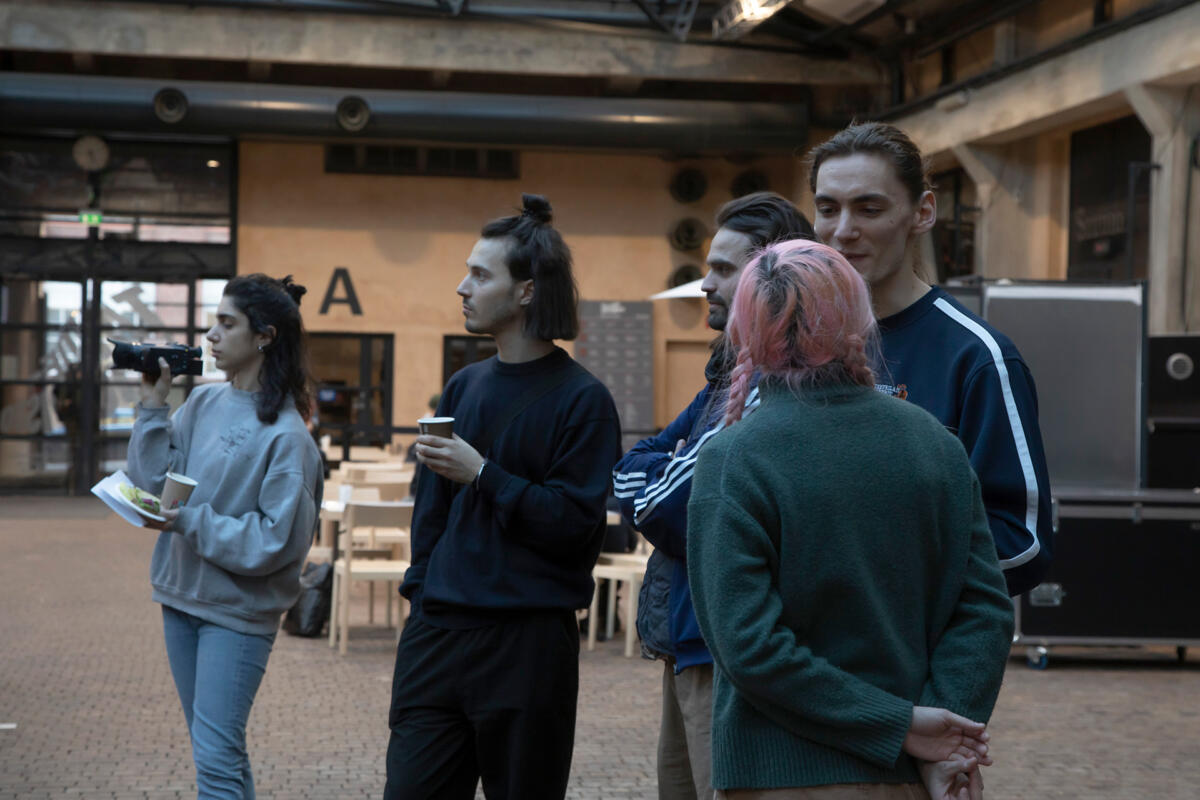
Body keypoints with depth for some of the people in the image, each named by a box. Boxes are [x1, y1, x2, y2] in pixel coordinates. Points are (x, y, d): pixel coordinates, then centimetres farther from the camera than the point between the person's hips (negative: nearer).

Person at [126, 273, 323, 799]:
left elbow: (274, 542, -17)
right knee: (215, 749, 16)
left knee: (215, 757, -8)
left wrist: (189, 522, -20)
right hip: (181, 594, 7)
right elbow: (151, 480, 4)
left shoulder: (284, 435, -15)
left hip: (238, 612, -7)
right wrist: (152, 405, -3)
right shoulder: (203, 402, 5)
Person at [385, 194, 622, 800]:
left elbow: (576, 523, -14)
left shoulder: (581, 399, -7)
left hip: (528, 639, -5)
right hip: (438, 632, 6)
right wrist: (420, 590, 9)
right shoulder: (464, 386, 13)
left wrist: (482, 474, -16)